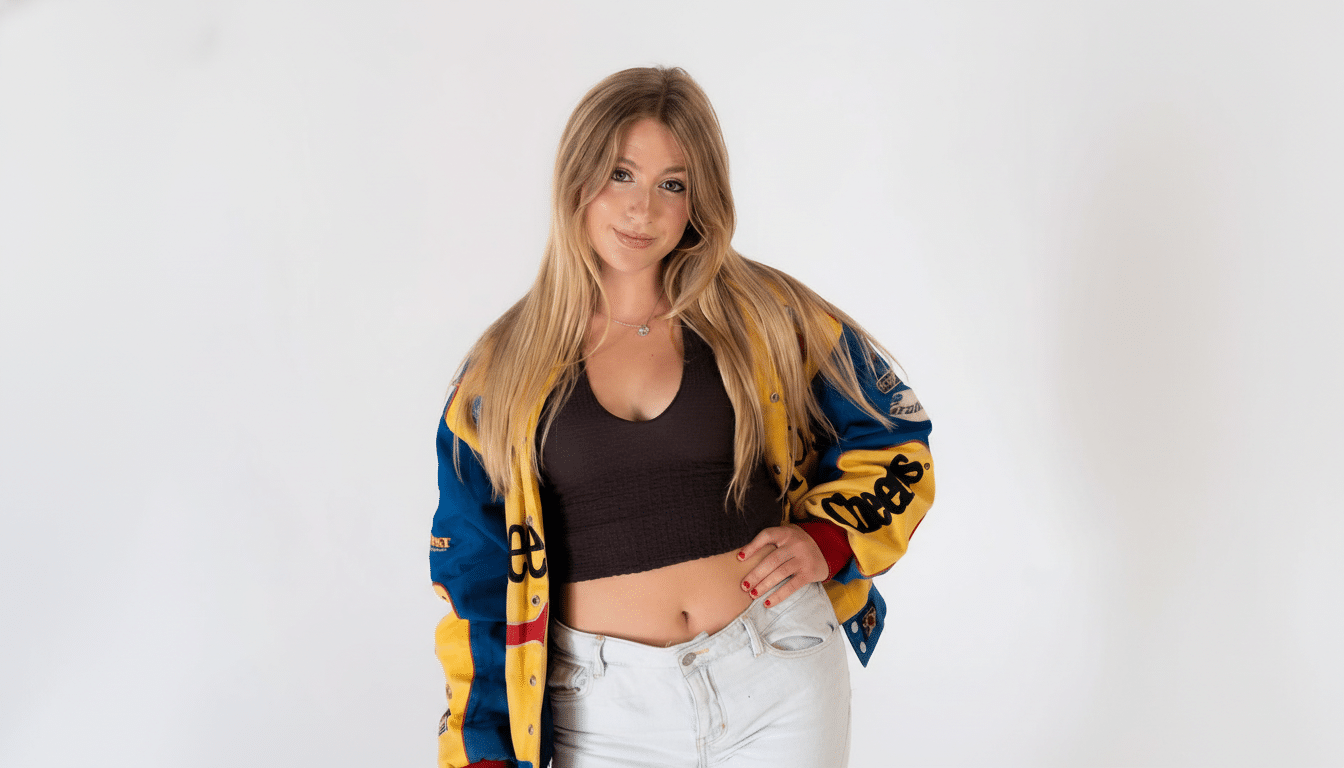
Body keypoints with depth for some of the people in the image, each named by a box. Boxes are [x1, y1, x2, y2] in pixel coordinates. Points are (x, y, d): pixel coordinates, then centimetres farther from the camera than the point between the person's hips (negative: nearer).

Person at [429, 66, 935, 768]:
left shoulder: (765, 316, -1)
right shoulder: (503, 368, 2)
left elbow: (891, 443, 9)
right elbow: (475, 576, 6)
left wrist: (826, 539, -8)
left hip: (777, 682, 0)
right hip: (604, 709, 1)